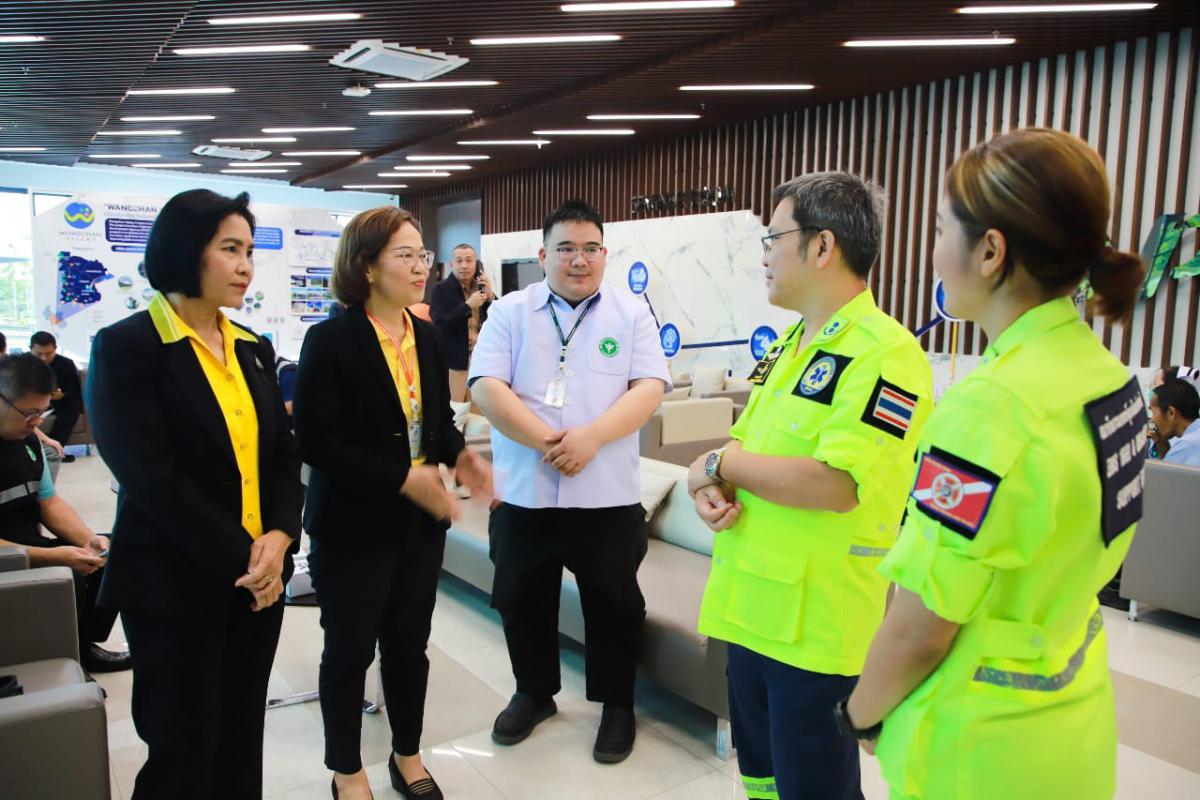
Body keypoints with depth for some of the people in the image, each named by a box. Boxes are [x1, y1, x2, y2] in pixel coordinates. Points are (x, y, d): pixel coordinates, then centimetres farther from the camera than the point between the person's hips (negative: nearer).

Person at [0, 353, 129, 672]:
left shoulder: (27, 439, 6)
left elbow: (49, 501, 11)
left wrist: (88, 539, -6)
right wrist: (54, 557, -28)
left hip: (31, 548, 9)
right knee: (67, 579, -29)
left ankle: (84, 645, 16)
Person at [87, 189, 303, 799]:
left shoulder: (253, 349, 9)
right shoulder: (127, 347, -10)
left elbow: (283, 452, 7)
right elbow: (150, 478, -17)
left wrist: (278, 536, -10)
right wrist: (239, 557, -16)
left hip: (259, 575, 6)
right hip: (175, 583, -5)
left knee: (242, 739, 16)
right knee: (184, 751, 8)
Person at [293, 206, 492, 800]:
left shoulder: (428, 338, 4)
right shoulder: (331, 340, -14)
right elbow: (316, 440, -18)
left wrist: (459, 454, -8)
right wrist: (403, 479, -23)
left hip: (420, 520, 5)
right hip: (352, 524, -5)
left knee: (410, 644, 17)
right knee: (350, 651, 11)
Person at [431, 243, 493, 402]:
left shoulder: (482, 286, 9)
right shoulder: (441, 289, -4)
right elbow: (439, 325, -15)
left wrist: (490, 295, -11)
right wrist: (468, 305, -20)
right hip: (455, 359, -4)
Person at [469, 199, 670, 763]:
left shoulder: (631, 315, 4)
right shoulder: (510, 313, 3)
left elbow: (649, 388, -6)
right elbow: (487, 388, -8)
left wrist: (590, 437, -20)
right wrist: (547, 442, -18)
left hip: (607, 495, -1)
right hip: (523, 493, 1)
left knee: (614, 606, 12)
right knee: (522, 602, 16)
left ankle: (617, 704, 32)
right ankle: (533, 692, 39)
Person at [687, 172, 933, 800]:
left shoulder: (884, 352, -18)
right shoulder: (787, 344, 11)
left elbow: (835, 484, -27)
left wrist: (721, 464, -16)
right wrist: (710, 489, -6)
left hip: (817, 626, -8)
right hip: (750, 606, 8)